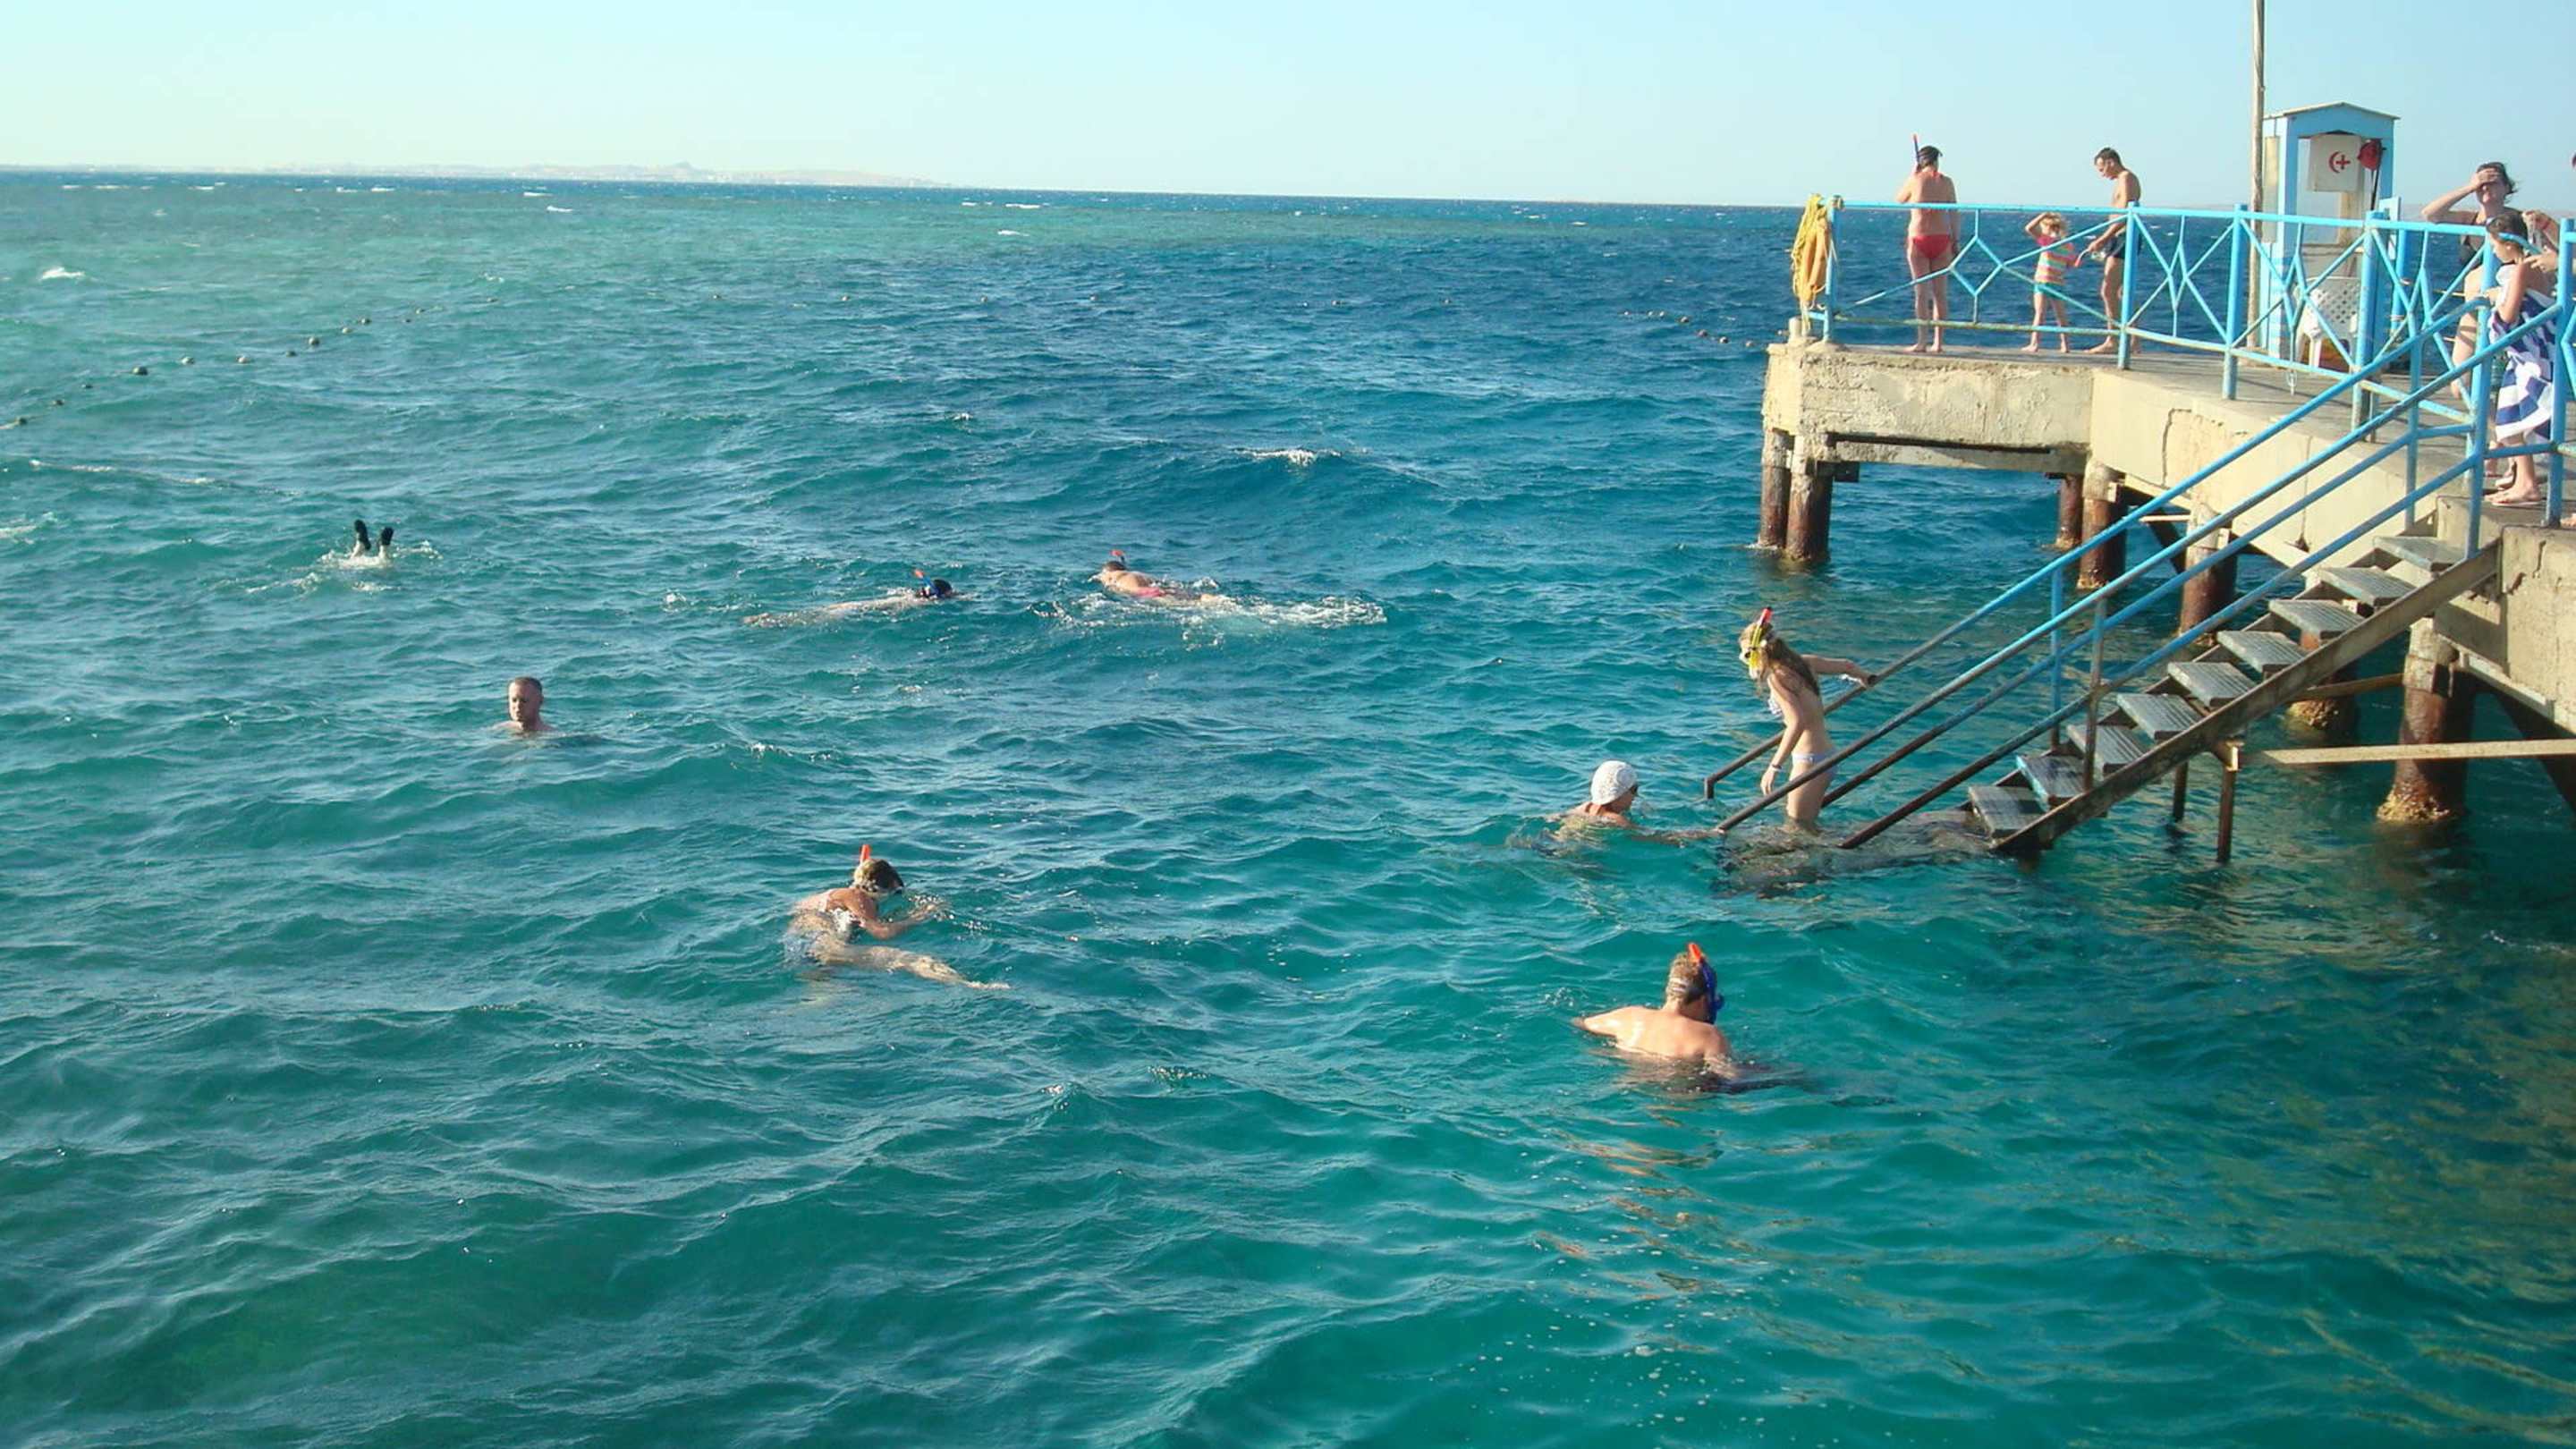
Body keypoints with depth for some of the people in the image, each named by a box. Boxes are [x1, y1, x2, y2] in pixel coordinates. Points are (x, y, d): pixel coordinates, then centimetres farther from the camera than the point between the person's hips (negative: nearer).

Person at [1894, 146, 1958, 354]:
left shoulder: (1915, 180, -4)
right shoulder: (1946, 182, 2)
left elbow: (1899, 199, 14)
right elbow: (1954, 214, 3)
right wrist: (1956, 241, 9)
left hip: (1918, 238, -2)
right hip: (1942, 239, 2)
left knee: (1922, 292, -2)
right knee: (1941, 293, 6)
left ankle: (1922, 341, -8)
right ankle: (1938, 342, 6)